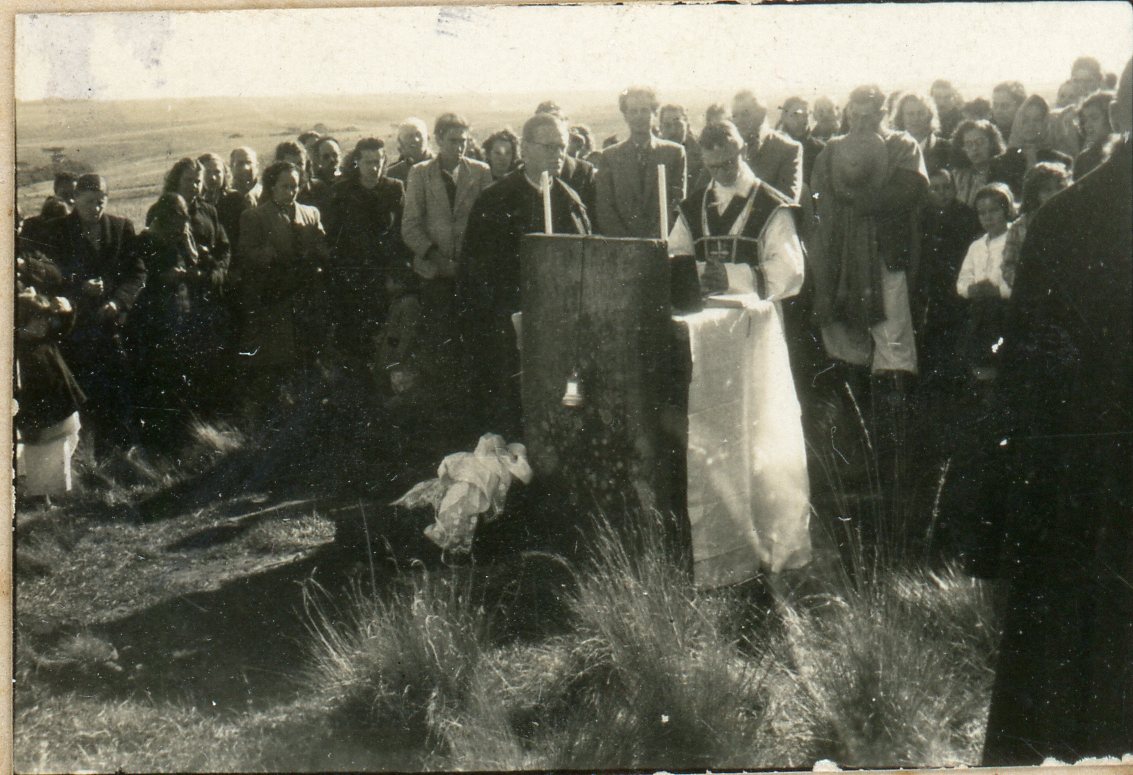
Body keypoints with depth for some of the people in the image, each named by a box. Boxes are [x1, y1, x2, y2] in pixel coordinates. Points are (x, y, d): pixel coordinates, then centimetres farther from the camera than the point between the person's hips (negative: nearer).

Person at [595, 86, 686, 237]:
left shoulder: (674, 153, 10)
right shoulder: (609, 156, 11)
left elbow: (677, 202, 4)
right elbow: (604, 208, 4)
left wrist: (655, 240, -8)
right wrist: (626, 242, -8)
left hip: (661, 244, 0)